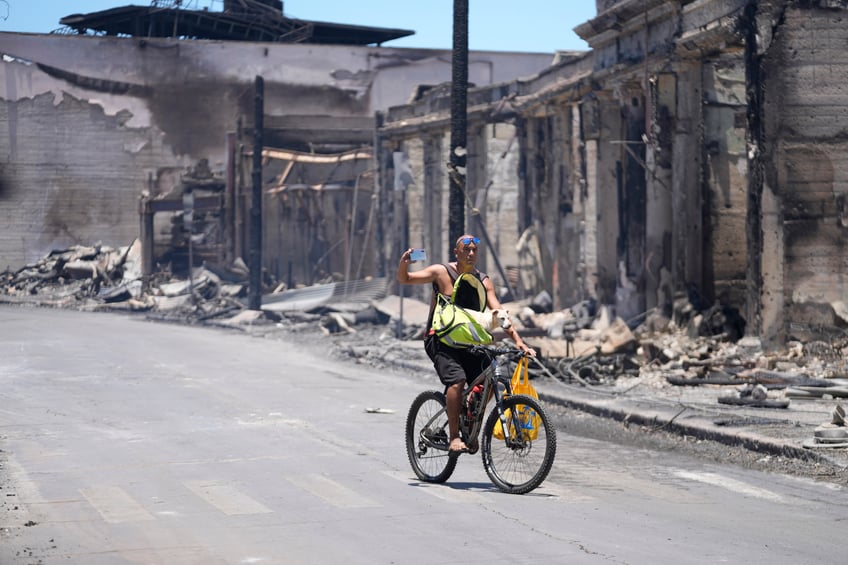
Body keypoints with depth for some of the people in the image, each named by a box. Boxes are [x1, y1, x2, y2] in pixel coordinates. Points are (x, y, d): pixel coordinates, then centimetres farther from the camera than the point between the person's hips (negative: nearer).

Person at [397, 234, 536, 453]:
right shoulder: (441, 272, -6)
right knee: (457, 381, -26)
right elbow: (404, 279, -3)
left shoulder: (483, 281, 2)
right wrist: (403, 263, -27)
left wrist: (518, 341, -17)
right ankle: (454, 437, -18)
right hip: (440, 340, -4)